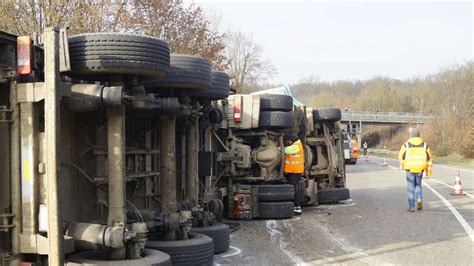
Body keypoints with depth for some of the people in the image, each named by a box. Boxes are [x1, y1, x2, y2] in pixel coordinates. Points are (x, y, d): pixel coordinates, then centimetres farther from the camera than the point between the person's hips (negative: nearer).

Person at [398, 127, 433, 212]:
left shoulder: (406, 144, -4)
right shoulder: (424, 144, 4)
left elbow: (401, 156, -1)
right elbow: (429, 158, 5)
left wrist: (402, 165, 20)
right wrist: (428, 170, 12)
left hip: (410, 168, -2)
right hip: (420, 169, 2)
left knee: (411, 187, 7)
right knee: (418, 185, 20)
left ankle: (411, 206, 5)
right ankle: (419, 199, -3)